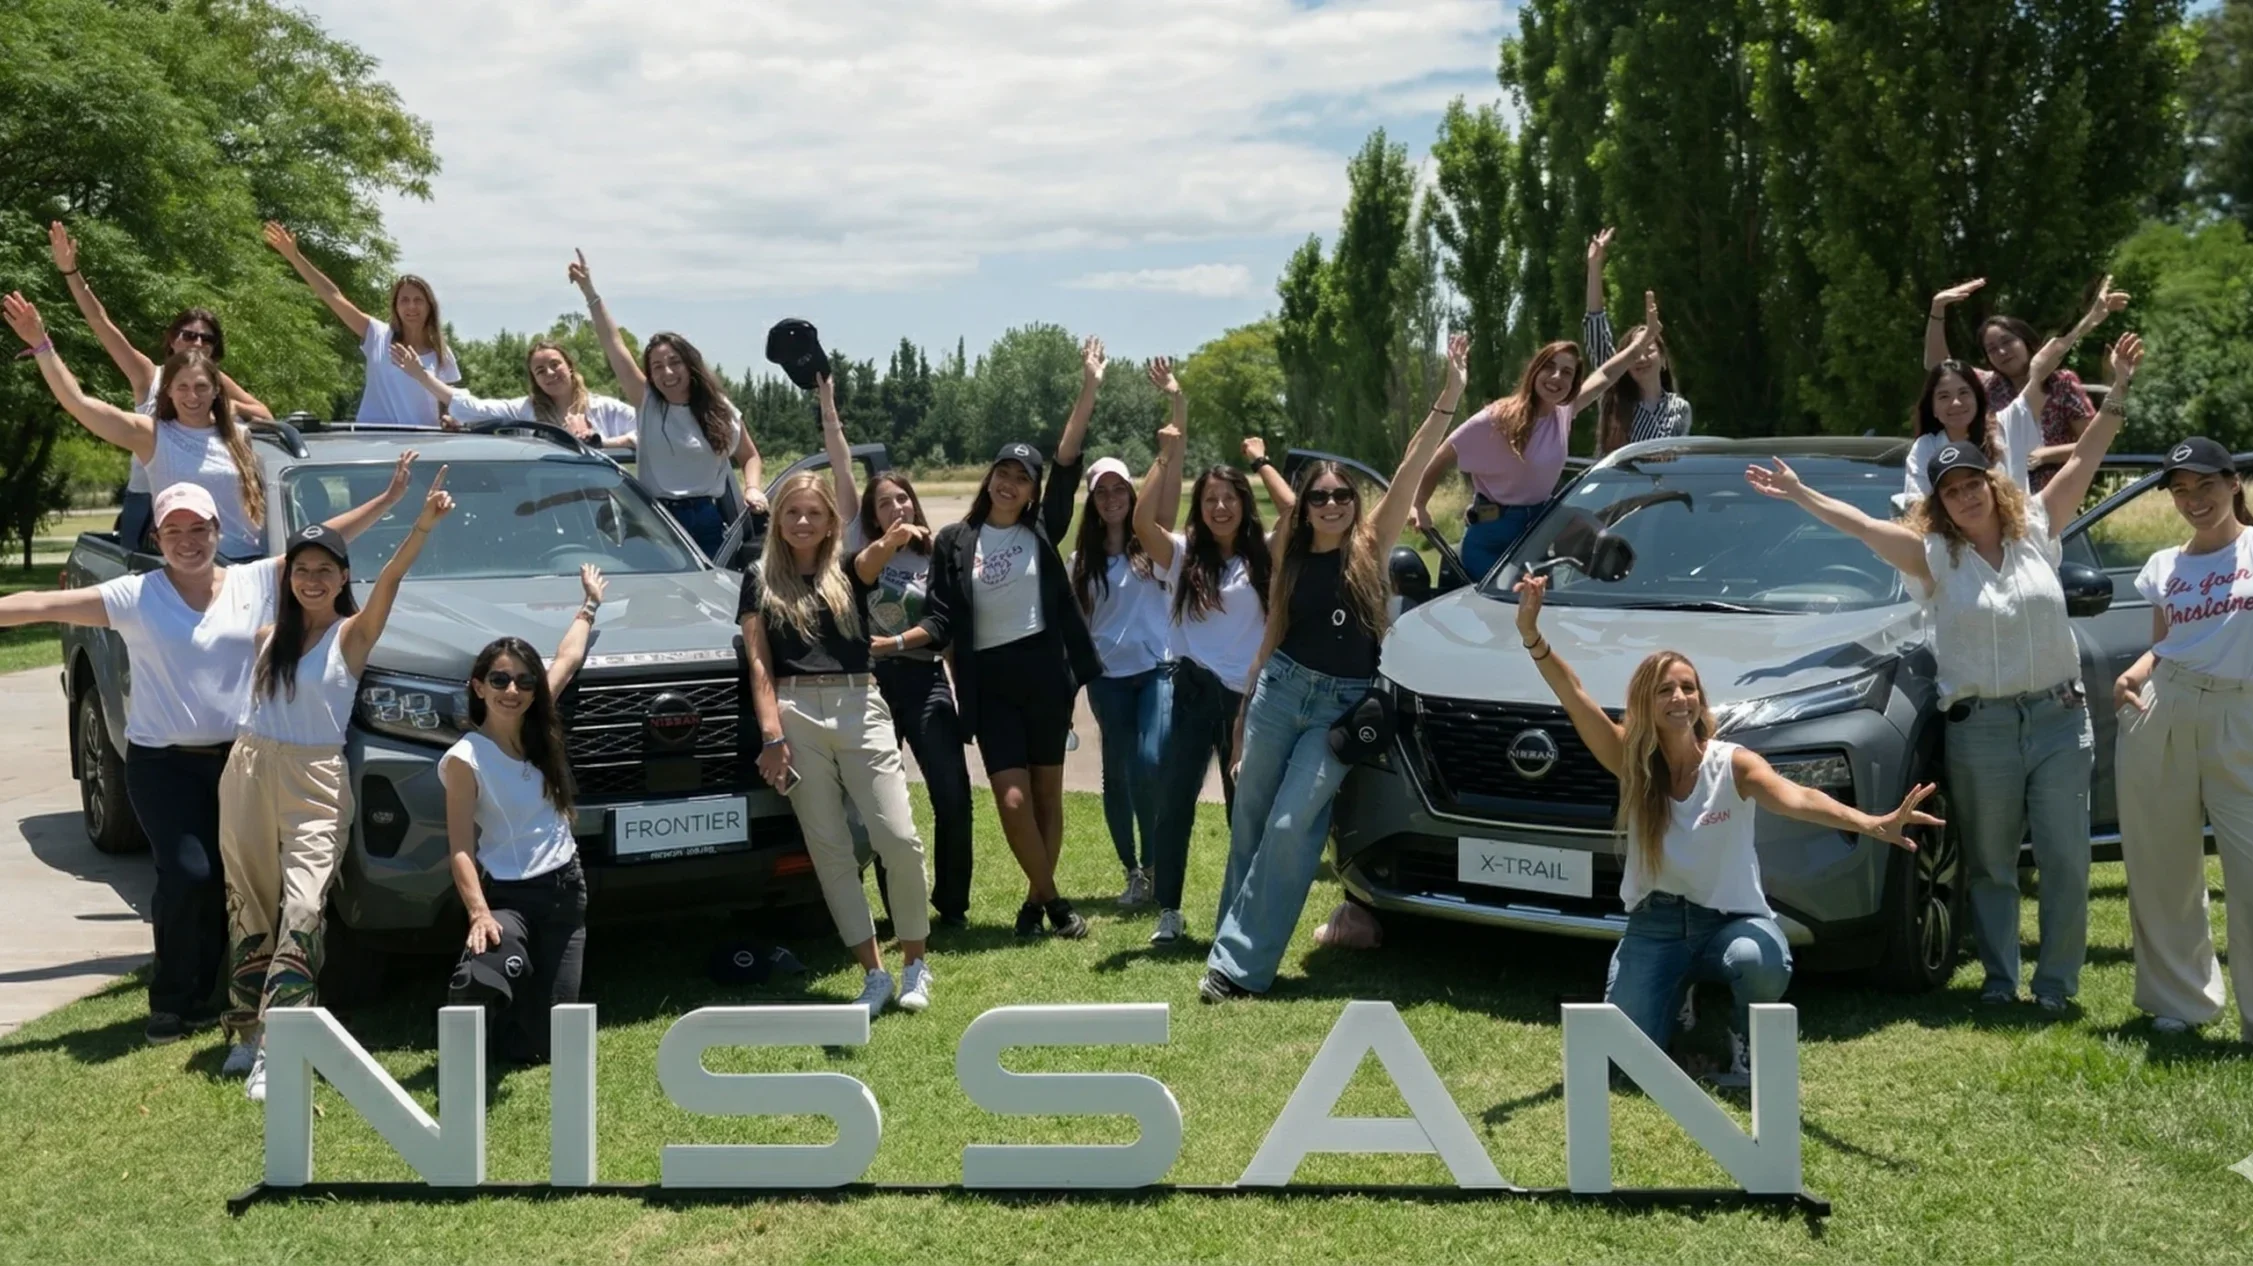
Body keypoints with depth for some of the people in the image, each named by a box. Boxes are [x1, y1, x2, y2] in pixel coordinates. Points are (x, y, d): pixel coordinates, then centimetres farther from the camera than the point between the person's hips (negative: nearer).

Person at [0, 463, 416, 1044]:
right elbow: (47, 604, -12)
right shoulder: (135, 596, -5)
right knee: (188, 874, -14)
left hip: (237, 757, 3)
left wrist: (388, 498, -1)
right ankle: (169, 1002, 4)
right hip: (162, 762, -3)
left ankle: (201, 995, 20)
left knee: (227, 879, 4)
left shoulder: (256, 582, 3)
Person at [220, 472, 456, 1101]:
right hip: (249, 772, 4)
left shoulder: (353, 634, -3)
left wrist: (424, 525, -34)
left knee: (302, 910, -16)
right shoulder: (270, 634, 10)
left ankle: (273, 1048, -18)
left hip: (316, 784, -4)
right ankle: (248, 1030, 21)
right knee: (250, 907, 10)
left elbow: (389, 581, -20)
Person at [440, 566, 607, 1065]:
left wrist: (589, 604, 31)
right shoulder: (465, 759, -13)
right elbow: (460, 850, -17)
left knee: (545, 1042, 0)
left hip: (565, 891, 5)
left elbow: (567, 660, 18)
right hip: (508, 896, -5)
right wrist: (479, 914, -31)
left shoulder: (538, 734, 3)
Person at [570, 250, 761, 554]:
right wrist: (589, 292, -5)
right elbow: (614, 344, 0)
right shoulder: (646, 404, 4)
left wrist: (752, 488, -2)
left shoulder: (720, 412, 7)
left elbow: (749, 456, 19)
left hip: (709, 521, 1)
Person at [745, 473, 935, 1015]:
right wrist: (772, 735, -5)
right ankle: (873, 974, 8)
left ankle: (915, 964, 8)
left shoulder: (847, 574, 13)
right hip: (796, 715, 0)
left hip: (859, 708, 0)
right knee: (830, 851, 0)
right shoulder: (760, 580, 12)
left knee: (899, 839, -9)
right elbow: (759, 664, 5)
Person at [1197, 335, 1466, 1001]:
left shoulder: (1369, 547, -3)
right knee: (1250, 824, 7)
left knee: (1291, 828, -10)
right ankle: (1233, 941, 21)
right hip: (1280, 689, 4)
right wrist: (1246, 706, 17)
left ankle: (1241, 963, -7)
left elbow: (1410, 469, -12)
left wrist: (1448, 398, -20)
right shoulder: (1291, 555, 7)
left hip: (1343, 702, -3)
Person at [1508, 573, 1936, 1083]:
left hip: (1732, 919, -2)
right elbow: (1576, 697, -19)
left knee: (1761, 963, -38)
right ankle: (1679, 998, 23)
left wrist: (1871, 824, -50)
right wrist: (1533, 638, -36)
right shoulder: (1630, 762, -7)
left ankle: (1743, 1041, -2)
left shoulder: (1732, 763, -13)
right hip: (1655, 925, 2)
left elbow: (1795, 798, -31)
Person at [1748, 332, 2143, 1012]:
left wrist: (2118, 391, -1)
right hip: (1981, 727, -1)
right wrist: (1801, 495, -12)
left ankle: (2056, 983, 11)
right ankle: (1999, 980, 17)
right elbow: (1859, 524, -5)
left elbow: (2083, 460, 4)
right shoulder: (1934, 556, 1)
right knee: (1991, 866, 7)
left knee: (2065, 860, 1)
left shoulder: (2036, 531, 6)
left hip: (2060, 718, 1)